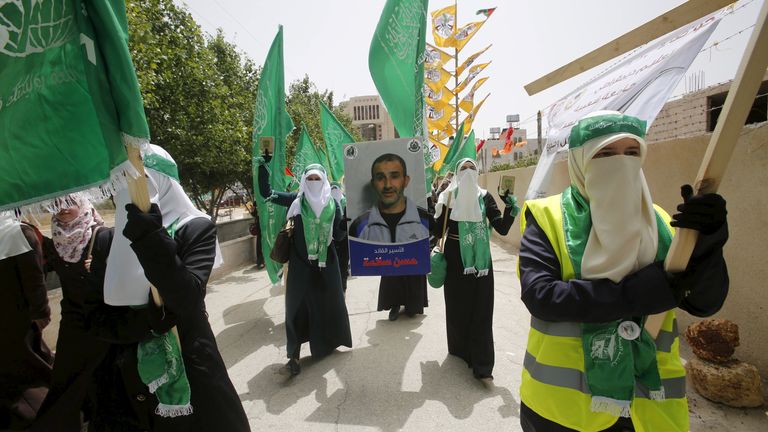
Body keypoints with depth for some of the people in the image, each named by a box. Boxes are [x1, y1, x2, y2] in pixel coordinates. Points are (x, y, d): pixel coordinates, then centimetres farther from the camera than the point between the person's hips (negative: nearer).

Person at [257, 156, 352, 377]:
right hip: (300, 262, -1)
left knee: (328, 303, 13)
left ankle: (328, 342, 36)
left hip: (326, 261, 2)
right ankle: (294, 355, 12)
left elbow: (338, 235, -2)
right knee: (297, 305, 2)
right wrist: (263, 166, -12)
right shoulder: (295, 199, -2)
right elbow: (265, 192, -3)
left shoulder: (332, 204, 1)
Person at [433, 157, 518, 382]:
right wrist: (433, 208, -17)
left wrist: (511, 208, -17)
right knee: (457, 306, 9)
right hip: (455, 257, -1)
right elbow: (438, 230, -4)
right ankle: (460, 348, 32)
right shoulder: (448, 196, 0)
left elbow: (502, 229, -3)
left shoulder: (484, 197, 3)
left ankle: (482, 364, 9)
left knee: (481, 309, 1)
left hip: (480, 258, 1)